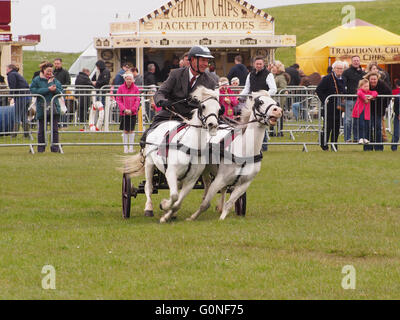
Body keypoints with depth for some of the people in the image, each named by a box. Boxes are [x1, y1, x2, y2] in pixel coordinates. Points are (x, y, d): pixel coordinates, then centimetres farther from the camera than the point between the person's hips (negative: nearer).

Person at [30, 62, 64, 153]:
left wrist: (55, 90, -11)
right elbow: (33, 91, -11)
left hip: (54, 107, 2)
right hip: (42, 107, -2)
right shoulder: (37, 80, 2)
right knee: (42, 128, 2)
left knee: (55, 128, -2)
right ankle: (41, 148, 10)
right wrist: (48, 89, -14)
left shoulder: (55, 80, 14)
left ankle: (55, 147, 2)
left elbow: (61, 92, 13)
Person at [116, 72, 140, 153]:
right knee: (125, 130, 2)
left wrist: (132, 110, -11)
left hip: (133, 112, 0)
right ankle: (125, 147, 8)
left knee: (131, 130, 1)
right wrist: (124, 109, -12)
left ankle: (131, 147, 8)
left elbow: (137, 100, 0)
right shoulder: (121, 88, 1)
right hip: (124, 112, 0)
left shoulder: (135, 89, 1)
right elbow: (118, 100, 0)